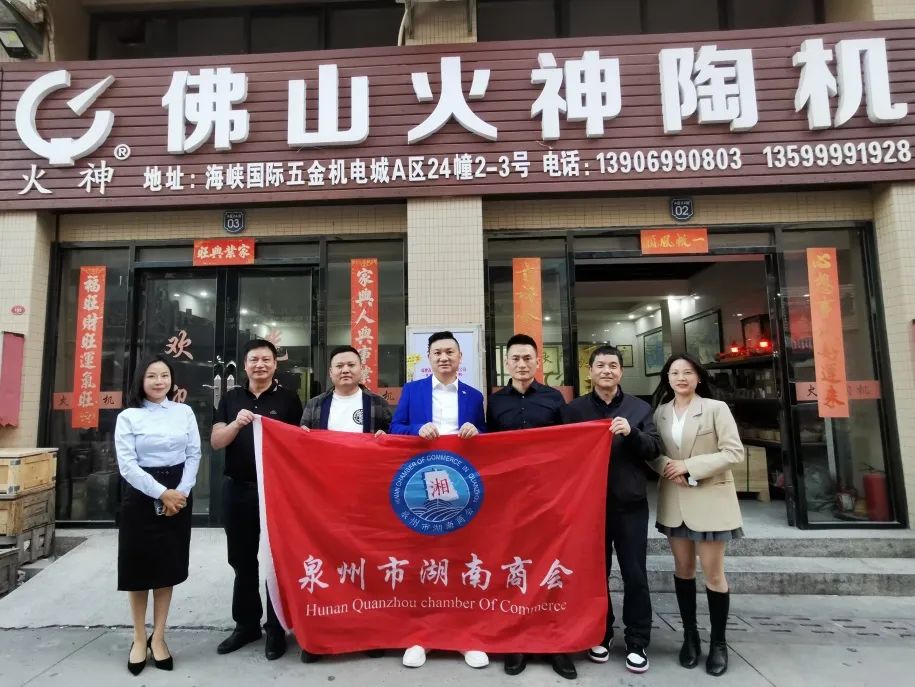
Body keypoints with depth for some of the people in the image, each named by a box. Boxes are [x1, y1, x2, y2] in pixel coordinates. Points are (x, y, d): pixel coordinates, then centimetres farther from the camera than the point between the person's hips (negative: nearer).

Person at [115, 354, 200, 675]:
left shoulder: (184, 412, 3)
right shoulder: (128, 417, -2)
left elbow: (194, 455, 2)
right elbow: (127, 465, -9)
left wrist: (180, 493, -10)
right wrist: (162, 492, -15)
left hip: (178, 496, 2)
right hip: (141, 497, -1)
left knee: (168, 567, 8)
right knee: (139, 568, 6)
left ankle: (158, 637, 22)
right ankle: (139, 639, 24)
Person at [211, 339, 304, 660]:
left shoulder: (288, 399, 0)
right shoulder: (231, 399, 8)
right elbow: (215, 442, 1)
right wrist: (236, 423, -18)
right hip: (237, 489, 3)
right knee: (242, 560, 14)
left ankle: (276, 628, 21)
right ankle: (246, 624, 31)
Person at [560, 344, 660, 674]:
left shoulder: (640, 408, 5)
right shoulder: (574, 409, 2)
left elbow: (654, 449, -1)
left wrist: (631, 432, -19)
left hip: (630, 504, 0)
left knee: (635, 575, 6)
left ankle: (637, 643, 21)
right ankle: (601, 635, 29)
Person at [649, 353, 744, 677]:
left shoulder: (716, 408, -8)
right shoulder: (661, 412, 4)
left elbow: (734, 451, -13)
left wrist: (689, 466, -18)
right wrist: (668, 467, -14)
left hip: (710, 499, -4)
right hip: (674, 500, 4)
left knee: (713, 574, 5)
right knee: (683, 569, 14)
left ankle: (718, 642, 23)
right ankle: (690, 635, 29)